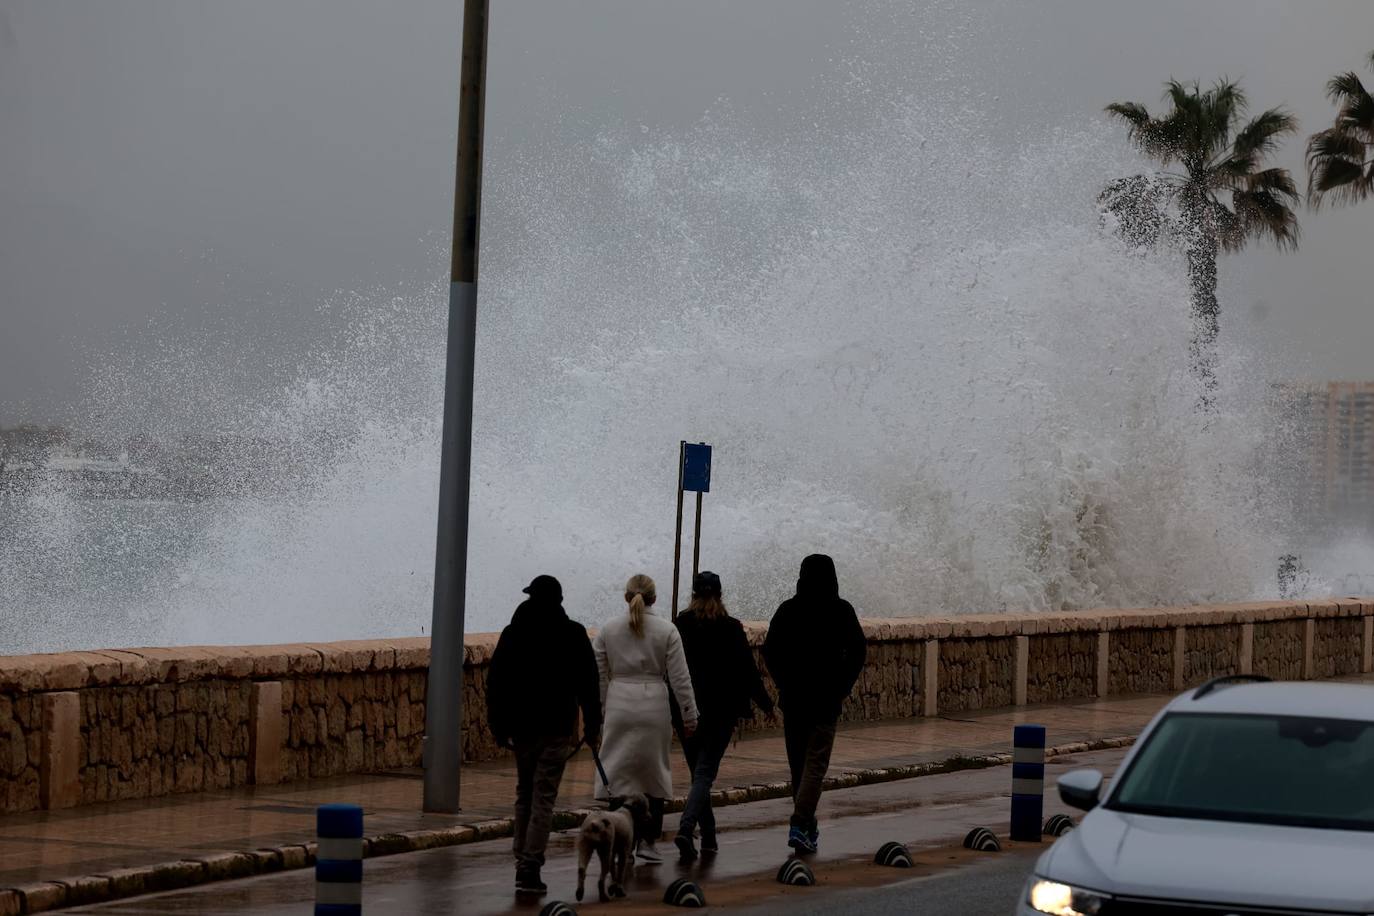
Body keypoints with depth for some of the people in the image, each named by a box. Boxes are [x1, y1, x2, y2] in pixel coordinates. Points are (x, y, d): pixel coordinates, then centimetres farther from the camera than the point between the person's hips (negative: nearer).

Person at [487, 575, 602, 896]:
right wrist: (592, 723, 4)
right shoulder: (573, 635, -2)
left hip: (522, 725, 2)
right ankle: (530, 868, -11)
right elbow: (588, 683, -3)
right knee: (543, 798, -3)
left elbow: (495, 683, 1)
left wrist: (498, 725, 6)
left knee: (524, 794, 17)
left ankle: (523, 861, 17)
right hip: (558, 728, -2)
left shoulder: (512, 633, 3)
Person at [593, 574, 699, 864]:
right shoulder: (667, 631, -2)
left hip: (619, 705, 1)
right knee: (654, 773, 12)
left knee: (619, 775, 4)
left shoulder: (609, 630, 3)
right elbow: (680, 677, -4)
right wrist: (689, 715, 2)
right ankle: (648, 841, 11)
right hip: (654, 707, -1)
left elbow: (598, 675, 4)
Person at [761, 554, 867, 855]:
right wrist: (844, 686, 3)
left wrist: (784, 683, 7)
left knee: (798, 762, 13)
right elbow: (858, 650, -6)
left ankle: (807, 825, 22)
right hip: (827, 698, -2)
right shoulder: (841, 610, -4)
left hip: (793, 696, 3)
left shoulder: (788, 609, 1)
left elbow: (770, 650, -3)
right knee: (816, 763, -3)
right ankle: (800, 825, -18)